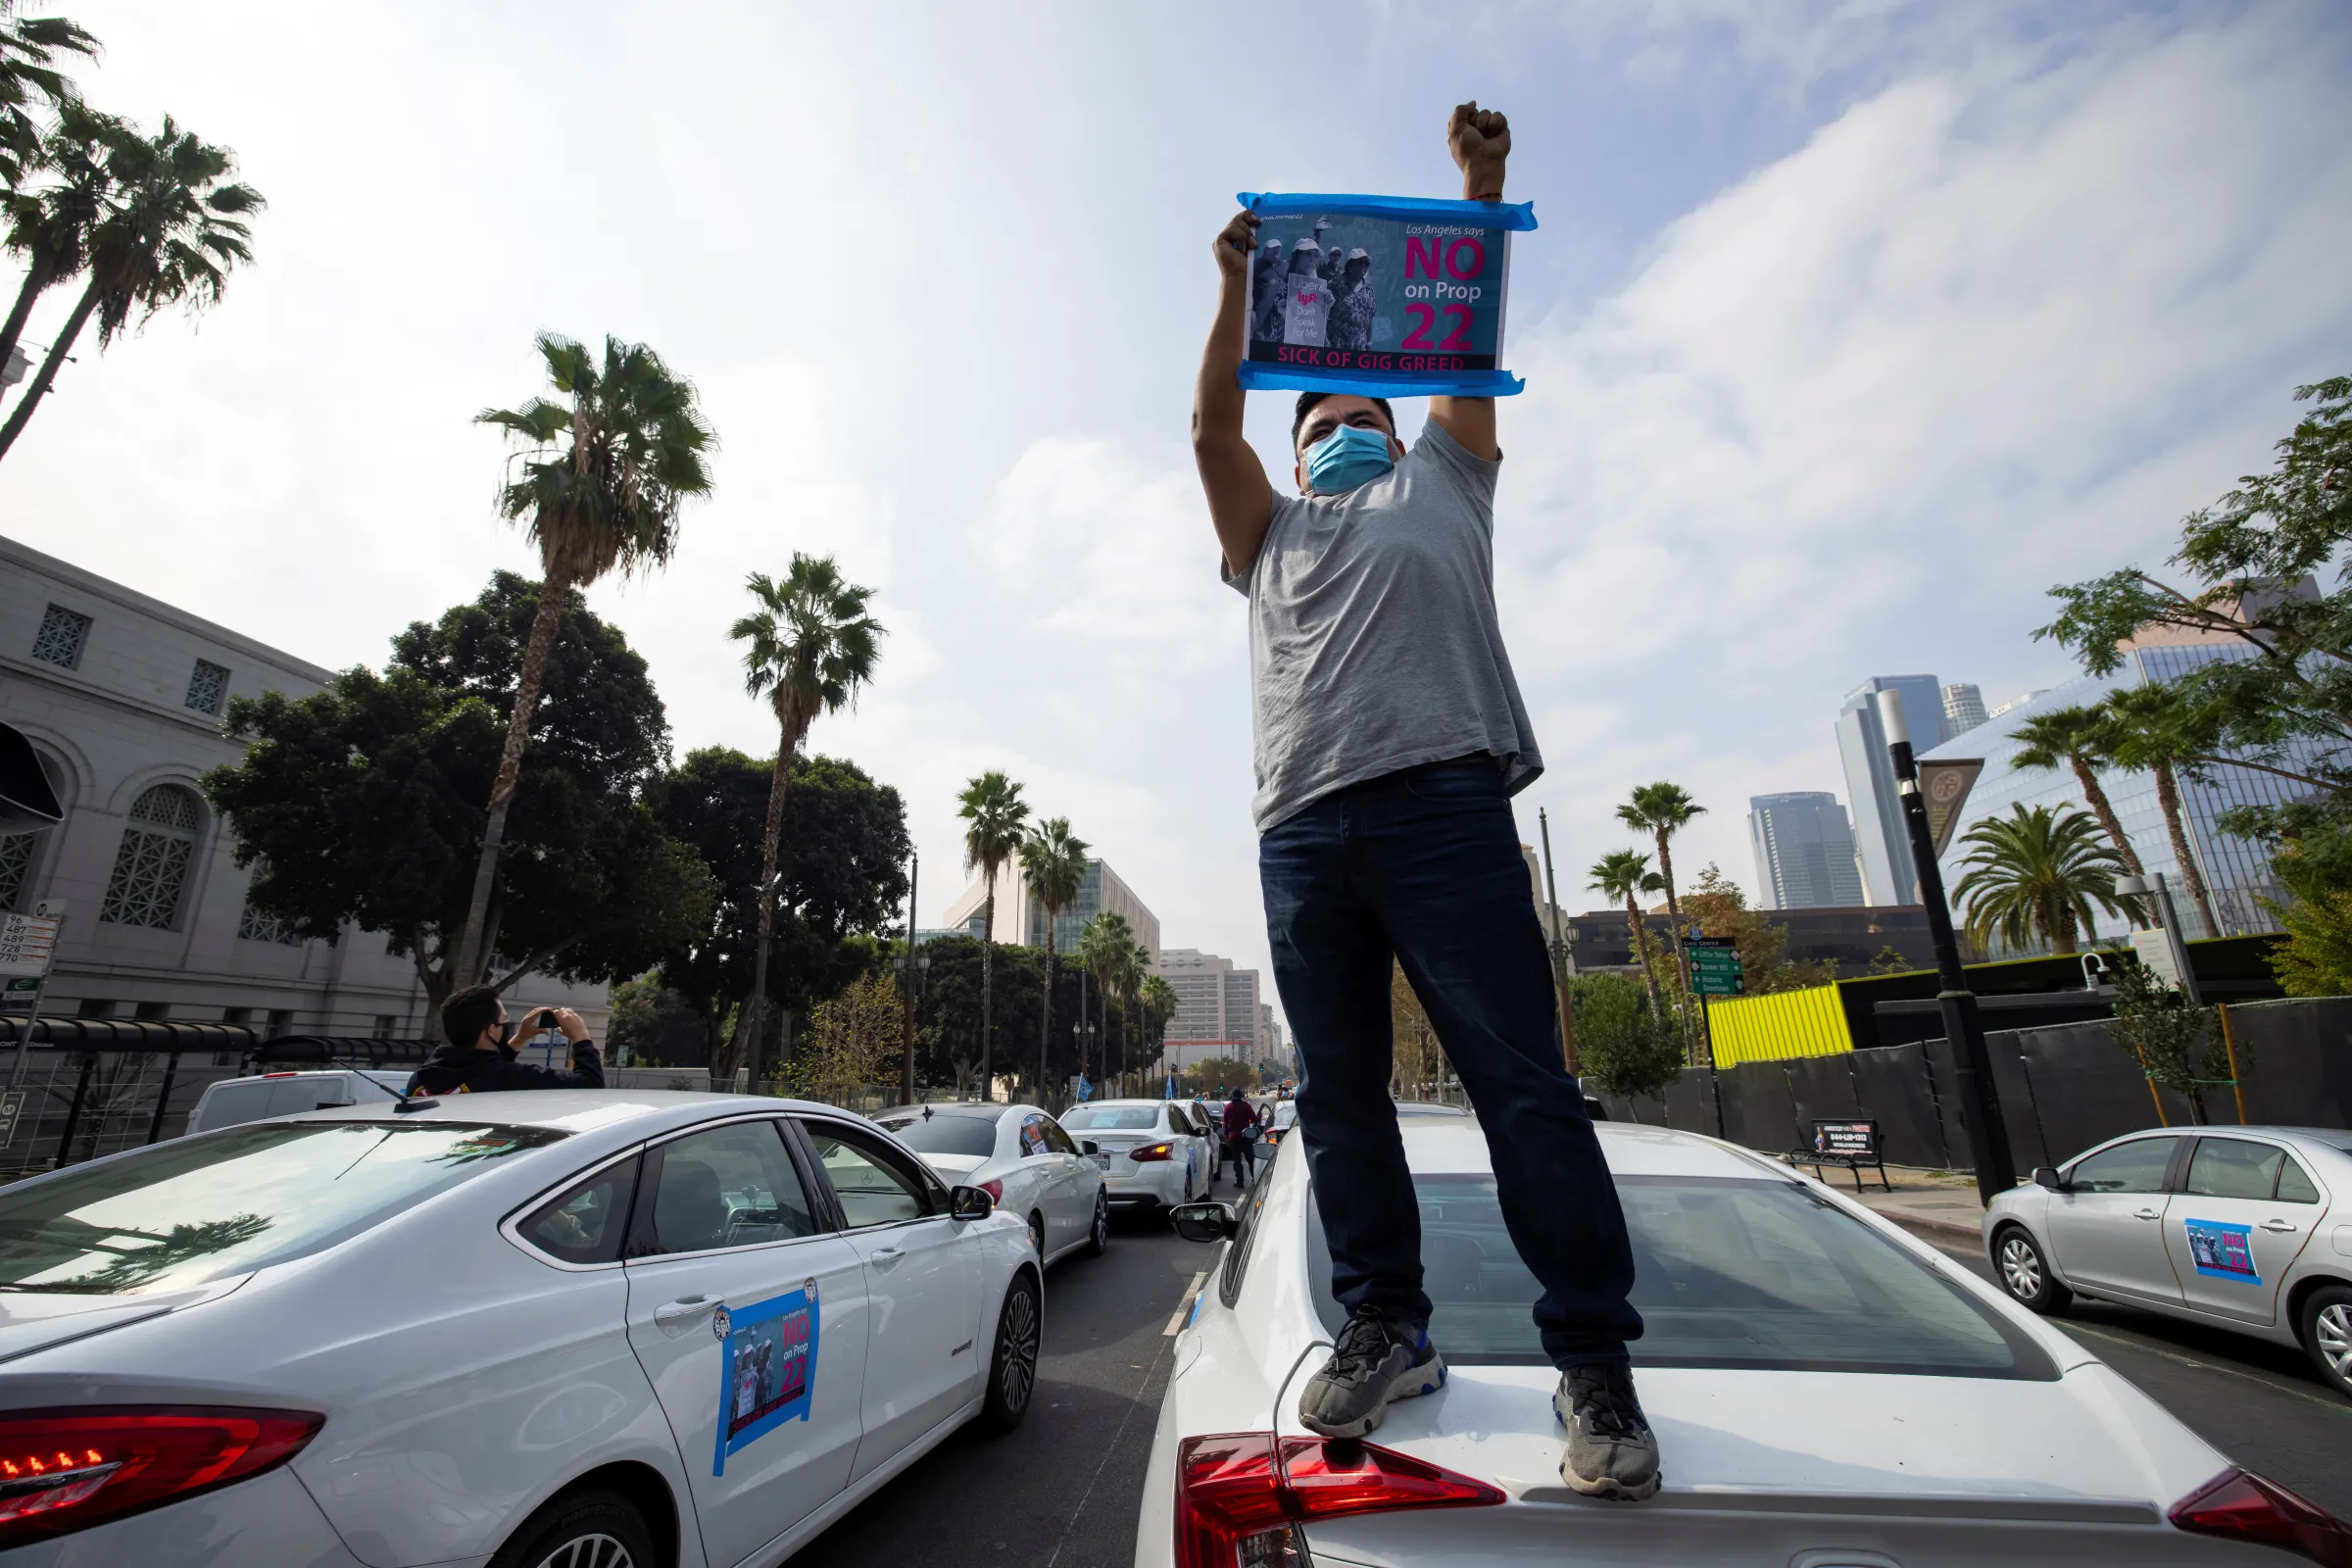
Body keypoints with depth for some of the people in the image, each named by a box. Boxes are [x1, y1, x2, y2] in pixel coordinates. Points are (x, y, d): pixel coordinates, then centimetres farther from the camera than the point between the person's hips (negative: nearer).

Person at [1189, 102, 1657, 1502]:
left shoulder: (1439, 486, 28)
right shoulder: (1271, 531, 31)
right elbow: (1213, 425, 21)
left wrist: (1481, 185, 24)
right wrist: (1241, 289, 19)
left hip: (1442, 800, -3)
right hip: (1303, 829, 3)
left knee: (1524, 1082, -7)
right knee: (1340, 1094, 4)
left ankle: (1596, 1363, 2)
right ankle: (1388, 1330, 16)